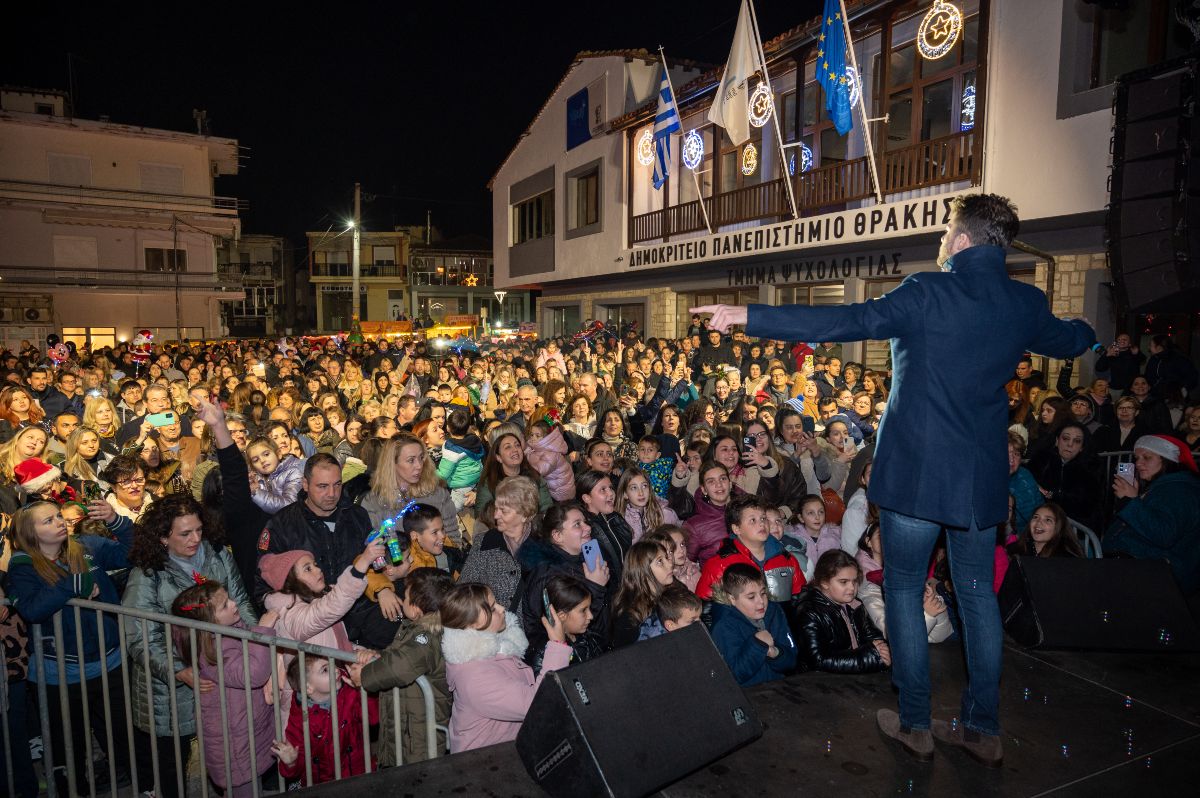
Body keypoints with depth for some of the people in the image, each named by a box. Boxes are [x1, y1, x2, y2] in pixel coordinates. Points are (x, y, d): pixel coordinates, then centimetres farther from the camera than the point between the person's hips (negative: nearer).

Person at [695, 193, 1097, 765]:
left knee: (904, 590, 9)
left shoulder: (928, 293, -13)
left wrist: (750, 317, -23)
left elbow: (845, 322, -23)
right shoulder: (1026, 304, 4)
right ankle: (983, 729, 25)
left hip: (915, 471, -5)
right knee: (977, 594, 16)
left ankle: (914, 724, 17)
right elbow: (1069, 342, 24)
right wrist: (1084, 328, 50)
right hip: (982, 477, 5)